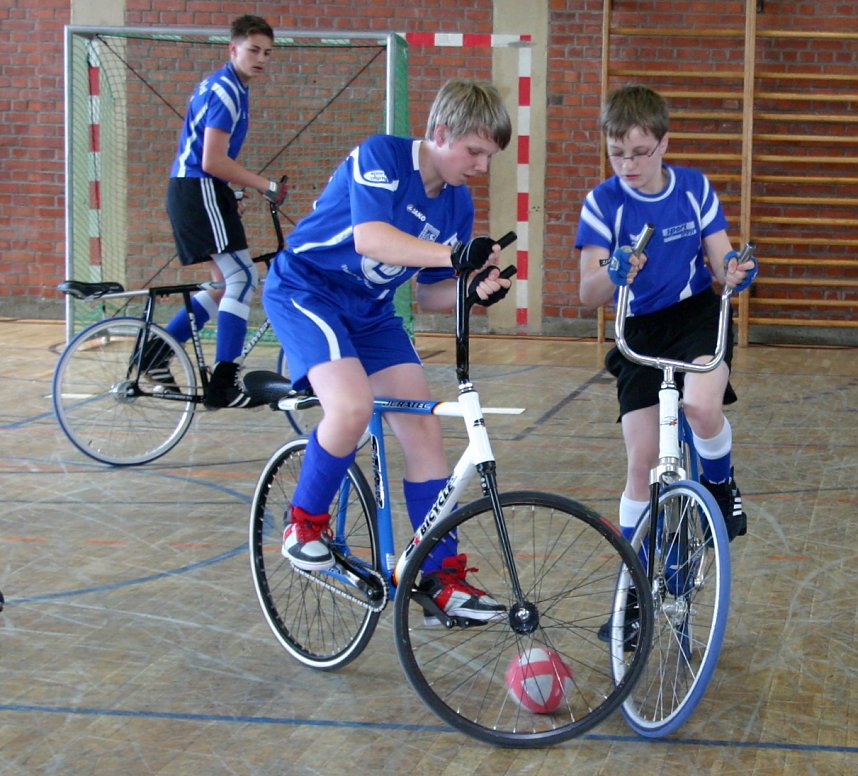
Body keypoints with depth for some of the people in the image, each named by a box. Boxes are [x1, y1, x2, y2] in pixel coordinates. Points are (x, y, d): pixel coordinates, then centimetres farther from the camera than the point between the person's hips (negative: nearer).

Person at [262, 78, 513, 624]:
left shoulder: (457, 203, 1)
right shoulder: (382, 156, -20)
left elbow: (429, 294, 6)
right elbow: (370, 237, -36)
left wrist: (474, 289, -15)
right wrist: (452, 255, -48)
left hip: (370, 311, 7)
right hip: (306, 289, -7)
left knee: (424, 430, -4)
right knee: (352, 405, -31)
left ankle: (444, 578, 3)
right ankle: (305, 522, -5)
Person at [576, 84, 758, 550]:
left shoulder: (694, 188, -6)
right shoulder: (603, 202, -12)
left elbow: (722, 263, -4)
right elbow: (588, 295, -17)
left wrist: (736, 271, -29)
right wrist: (612, 273, -41)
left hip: (698, 316, 0)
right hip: (640, 329, 1)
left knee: (701, 404, -32)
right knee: (642, 463, -2)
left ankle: (721, 485, -1)